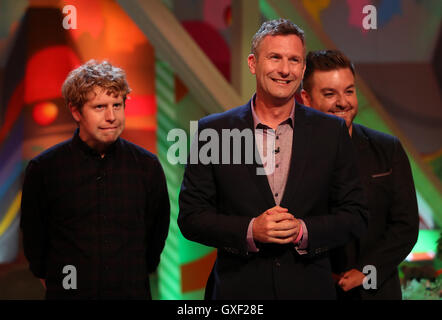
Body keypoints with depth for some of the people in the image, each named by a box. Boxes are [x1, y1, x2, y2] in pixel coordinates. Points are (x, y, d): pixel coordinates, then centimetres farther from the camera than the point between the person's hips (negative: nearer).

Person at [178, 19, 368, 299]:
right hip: (238, 290, -1)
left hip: (310, 289, 1)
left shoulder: (332, 132, 1)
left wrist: (304, 231, -14)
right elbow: (191, 216, -2)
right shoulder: (213, 131, -2)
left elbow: (355, 216, 2)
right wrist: (250, 230, -16)